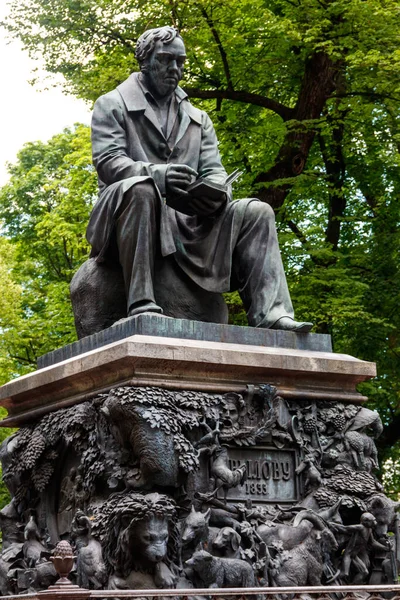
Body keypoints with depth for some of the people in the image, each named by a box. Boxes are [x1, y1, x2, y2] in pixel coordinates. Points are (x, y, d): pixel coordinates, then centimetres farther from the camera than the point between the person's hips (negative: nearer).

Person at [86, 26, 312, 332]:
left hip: (187, 221, 5)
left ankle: (270, 313, -32)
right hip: (132, 209, -4)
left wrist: (218, 191, -15)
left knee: (255, 212, -15)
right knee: (140, 188, -38)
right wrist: (157, 174, -26)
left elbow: (213, 170, 12)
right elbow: (107, 161, -6)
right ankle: (141, 304, -43)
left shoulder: (198, 118, 24)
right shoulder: (113, 105, 10)